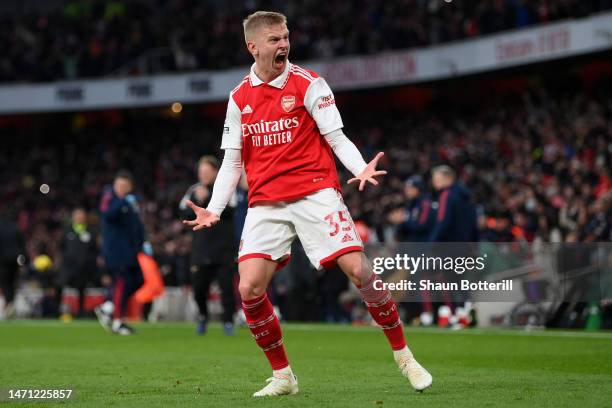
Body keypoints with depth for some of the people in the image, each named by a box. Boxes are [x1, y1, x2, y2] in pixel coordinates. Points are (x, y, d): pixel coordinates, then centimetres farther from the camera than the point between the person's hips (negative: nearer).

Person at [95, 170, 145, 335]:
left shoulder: (132, 200, 17)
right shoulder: (110, 196, -6)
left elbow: (137, 224, 24)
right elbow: (107, 214, -24)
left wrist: (143, 243, 15)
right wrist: (123, 202, -33)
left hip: (129, 249, 8)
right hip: (115, 249, -8)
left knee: (137, 281, 6)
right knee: (123, 282, -10)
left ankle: (106, 308, 16)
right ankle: (117, 321, -2)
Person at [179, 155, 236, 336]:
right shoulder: (194, 190, 6)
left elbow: (227, 209, -17)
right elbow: (185, 213, 0)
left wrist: (207, 199, -20)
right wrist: (199, 204, -15)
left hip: (224, 248, -3)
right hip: (201, 249, 3)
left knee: (227, 285, -7)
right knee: (199, 287, 4)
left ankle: (228, 321, 4)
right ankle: (203, 316, 28)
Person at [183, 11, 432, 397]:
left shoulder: (308, 83, 0)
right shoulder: (239, 97, 10)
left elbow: (337, 137, -3)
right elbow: (232, 160, 13)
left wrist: (361, 169, -22)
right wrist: (214, 209, 2)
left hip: (316, 193, -3)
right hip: (265, 203, 3)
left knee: (359, 270, -14)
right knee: (249, 289, -11)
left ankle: (404, 357, 4)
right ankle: (283, 376, 6)